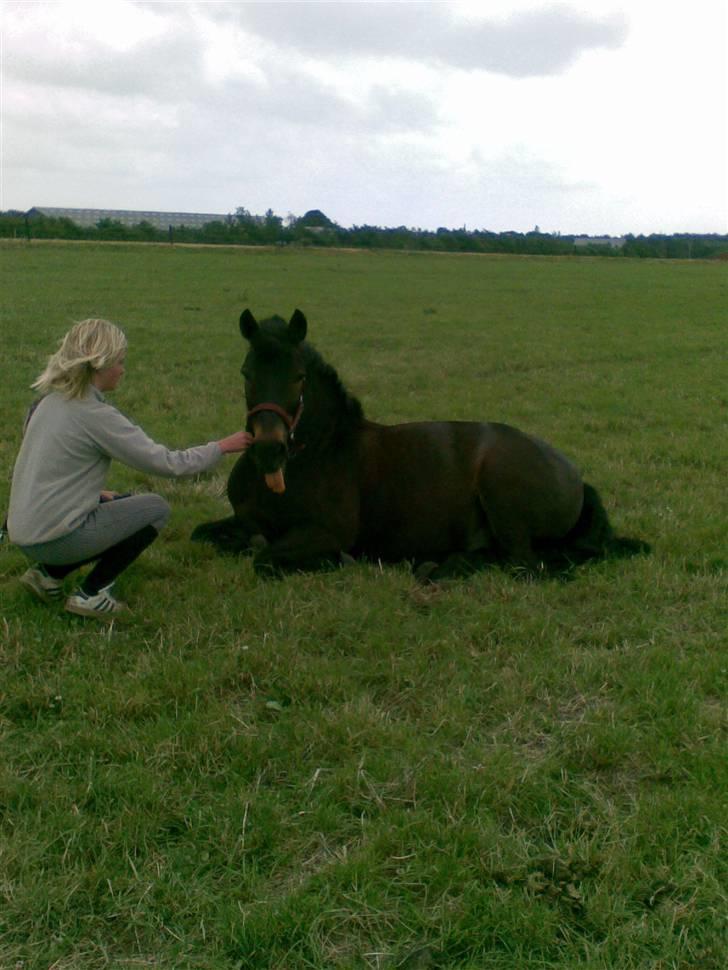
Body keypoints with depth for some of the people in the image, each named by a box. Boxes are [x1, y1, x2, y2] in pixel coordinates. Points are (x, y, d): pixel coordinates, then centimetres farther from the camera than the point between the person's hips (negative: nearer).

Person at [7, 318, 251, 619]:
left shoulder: (52, 402, 8)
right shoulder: (96, 416, -17)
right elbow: (167, 463, -14)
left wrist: (94, 493, 14)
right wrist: (222, 447, -2)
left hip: (24, 532, 8)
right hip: (53, 536, -8)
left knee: (122, 504, 24)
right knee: (156, 509, 2)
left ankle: (48, 573, 15)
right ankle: (90, 594, 3)